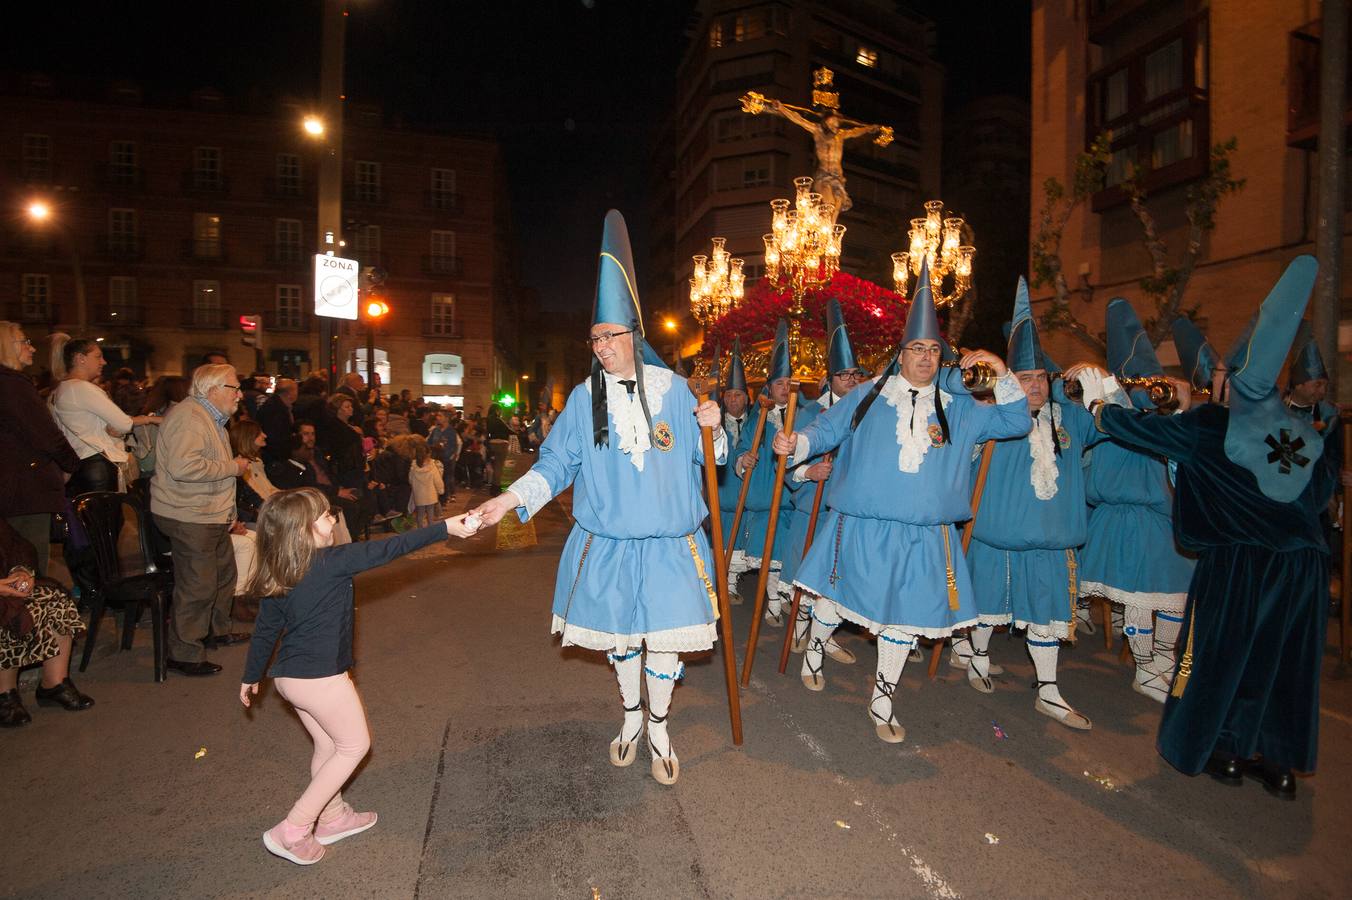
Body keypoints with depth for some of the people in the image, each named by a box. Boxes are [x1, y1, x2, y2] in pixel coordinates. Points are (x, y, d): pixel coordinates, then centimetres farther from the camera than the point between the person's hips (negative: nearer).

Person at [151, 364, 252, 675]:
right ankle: (185, 654, 5)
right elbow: (183, 466, -31)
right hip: (189, 518, -11)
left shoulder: (212, 419, 18)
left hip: (212, 515, 11)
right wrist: (232, 467, -19)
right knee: (198, 586, -6)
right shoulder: (188, 417, -18)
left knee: (224, 573, 22)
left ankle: (218, 629, 40)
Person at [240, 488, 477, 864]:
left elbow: (265, 631, 11)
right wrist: (445, 528, -17)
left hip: (288, 677, 8)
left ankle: (332, 818, 38)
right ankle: (292, 830, 10)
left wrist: (251, 677, 24)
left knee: (328, 745, 23)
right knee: (355, 744, 9)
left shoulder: (276, 579, 3)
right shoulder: (331, 562, -20)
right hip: (320, 677, -8)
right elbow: (388, 549, -20)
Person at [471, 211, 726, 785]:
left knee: (665, 636, 5)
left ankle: (659, 731, 29)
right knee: (618, 634, 15)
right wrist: (514, 497, -13)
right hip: (607, 541, 1)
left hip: (668, 540, -1)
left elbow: (703, 456, 4)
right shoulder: (585, 396, -2)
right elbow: (558, 461, 0)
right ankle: (631, 718, 40)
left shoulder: (672, 388, -4)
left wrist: (712, 430, -17)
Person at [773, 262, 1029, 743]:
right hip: (862, 527, -2)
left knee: (905, 616, 10)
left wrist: (1002, 372, -1)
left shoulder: (958, 409, 9)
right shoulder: (868, 397, 2)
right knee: (836, 597, 9)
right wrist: (797, 443, -18)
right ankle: (814, 648, 43)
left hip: (923, 535, 3)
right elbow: (826, 429, 3)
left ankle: (882, 701, 29)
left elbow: (1015, 422, 12)